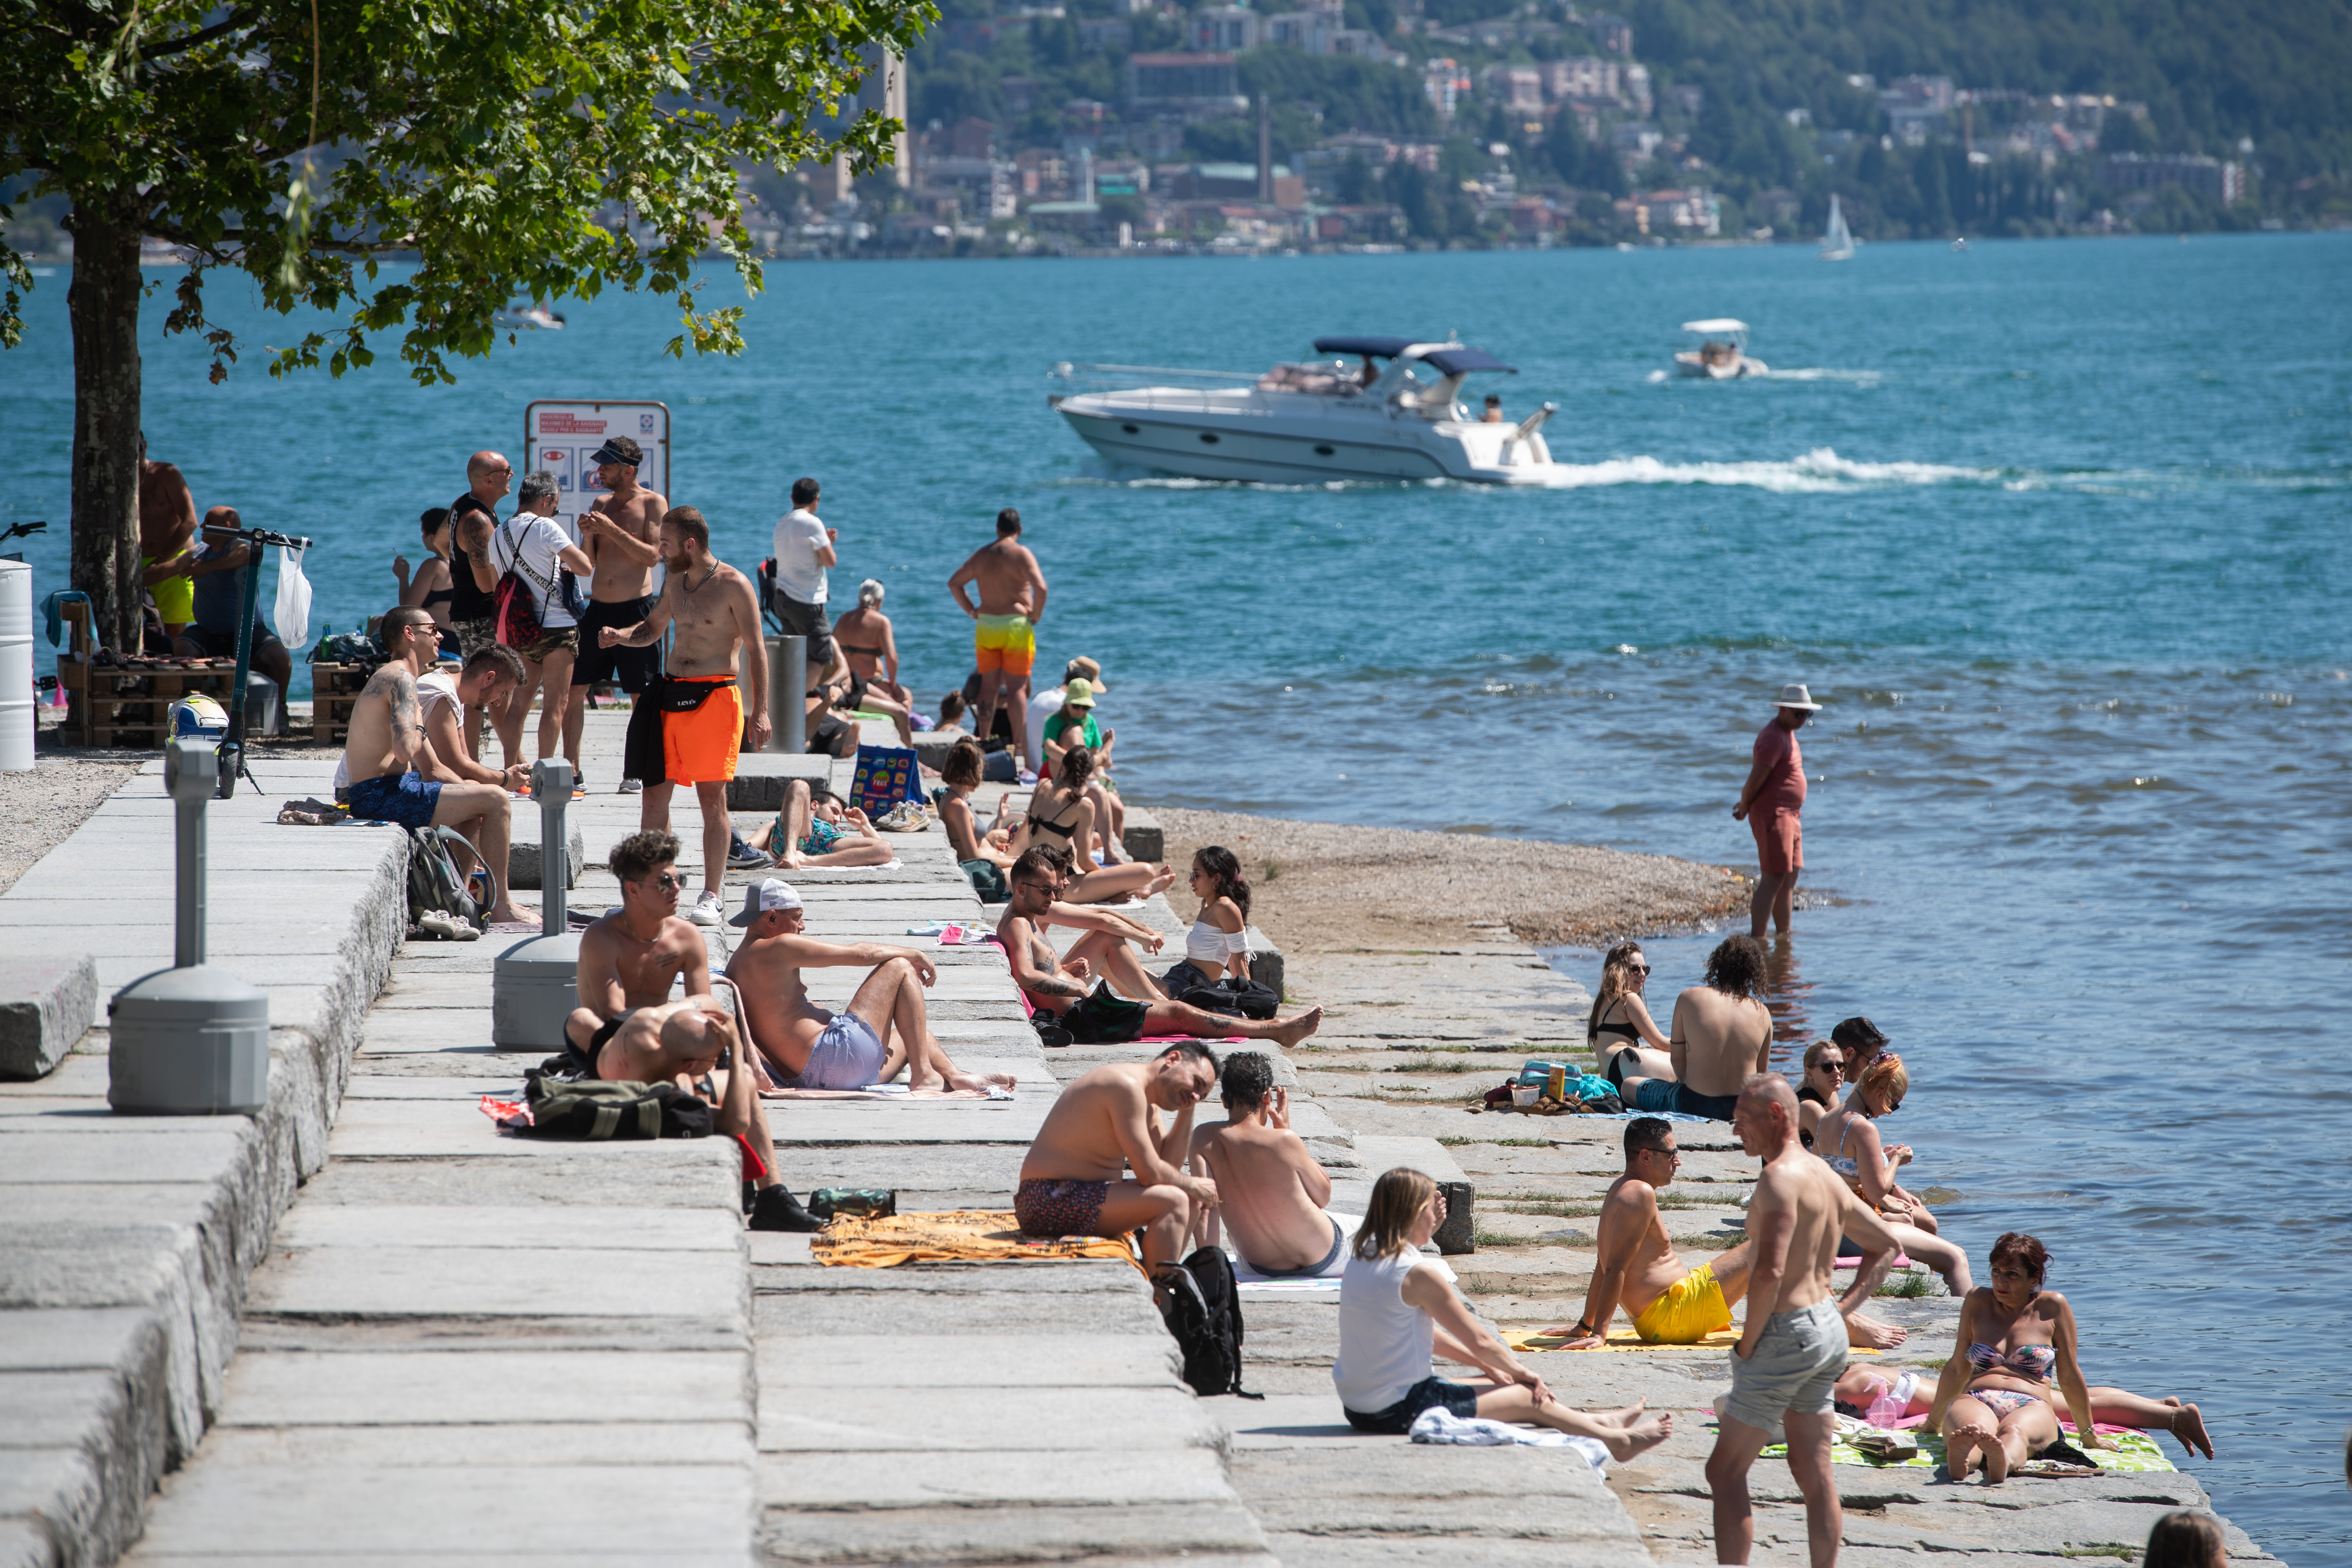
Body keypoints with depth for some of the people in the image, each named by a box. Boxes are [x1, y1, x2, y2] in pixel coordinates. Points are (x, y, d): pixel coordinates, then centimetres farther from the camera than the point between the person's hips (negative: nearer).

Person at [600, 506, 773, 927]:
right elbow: (652, 630, 27)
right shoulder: (675, 581, 14)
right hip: (671, 695, 7)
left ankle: (711, 897, 2)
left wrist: (759, 711, -13)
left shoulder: (733, 586, -7)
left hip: (714, 698, -7)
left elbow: (756, 650, -7)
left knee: (712, 798, -3)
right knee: (655, 793, 4)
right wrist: (620, 635, 5)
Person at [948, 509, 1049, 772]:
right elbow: (1040, 587, -20)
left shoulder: (981, 555, 9)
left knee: (989, 686, 10)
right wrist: (1036, 615, -6)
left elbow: (954, 583, 14)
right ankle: (1019, 744, -4)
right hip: (1016, 625, -4)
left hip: (985, 626, 4)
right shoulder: (1021, 554, -8)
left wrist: (971, 610, 14)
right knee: (1017, 688, -2)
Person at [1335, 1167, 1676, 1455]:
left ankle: (1598, 1423, 39)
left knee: (1499, 1387, 24)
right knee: (1526, 1398, 8)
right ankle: (1617, 1440, 27)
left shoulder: (1362, 1259, 7)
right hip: (1400, 1410, -9)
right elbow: (1480, 1341, -11)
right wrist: (1522, 1372, 8)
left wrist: (1486, 1365, 20)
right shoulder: (1418, 1274, -20)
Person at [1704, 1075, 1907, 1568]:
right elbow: (1886, 1245, 23)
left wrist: (1747, 1343, -16)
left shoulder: (1780, 1176, -17)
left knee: (1726, 1471, -3)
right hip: (1828, 1328, 9)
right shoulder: (1827, 1177, 12)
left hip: (1787, 1331, -9)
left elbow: (1769, 1272, -27)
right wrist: (1843, 1306, 16)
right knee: (1814, 1472, 12)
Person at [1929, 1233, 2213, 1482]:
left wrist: (2089, 1435, 18)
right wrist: (1932, 1422, 34)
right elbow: (1958, 1369, 28)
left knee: (2014, 1433, -43)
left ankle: (2001, 1461, -76)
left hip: (2032, 1407, -2)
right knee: (1969, 1426, -40)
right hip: (1975, 1402, 2)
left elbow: (2069, 1378, 14)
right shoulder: (1977, 1302, 17)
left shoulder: (2052, 1307, 10)